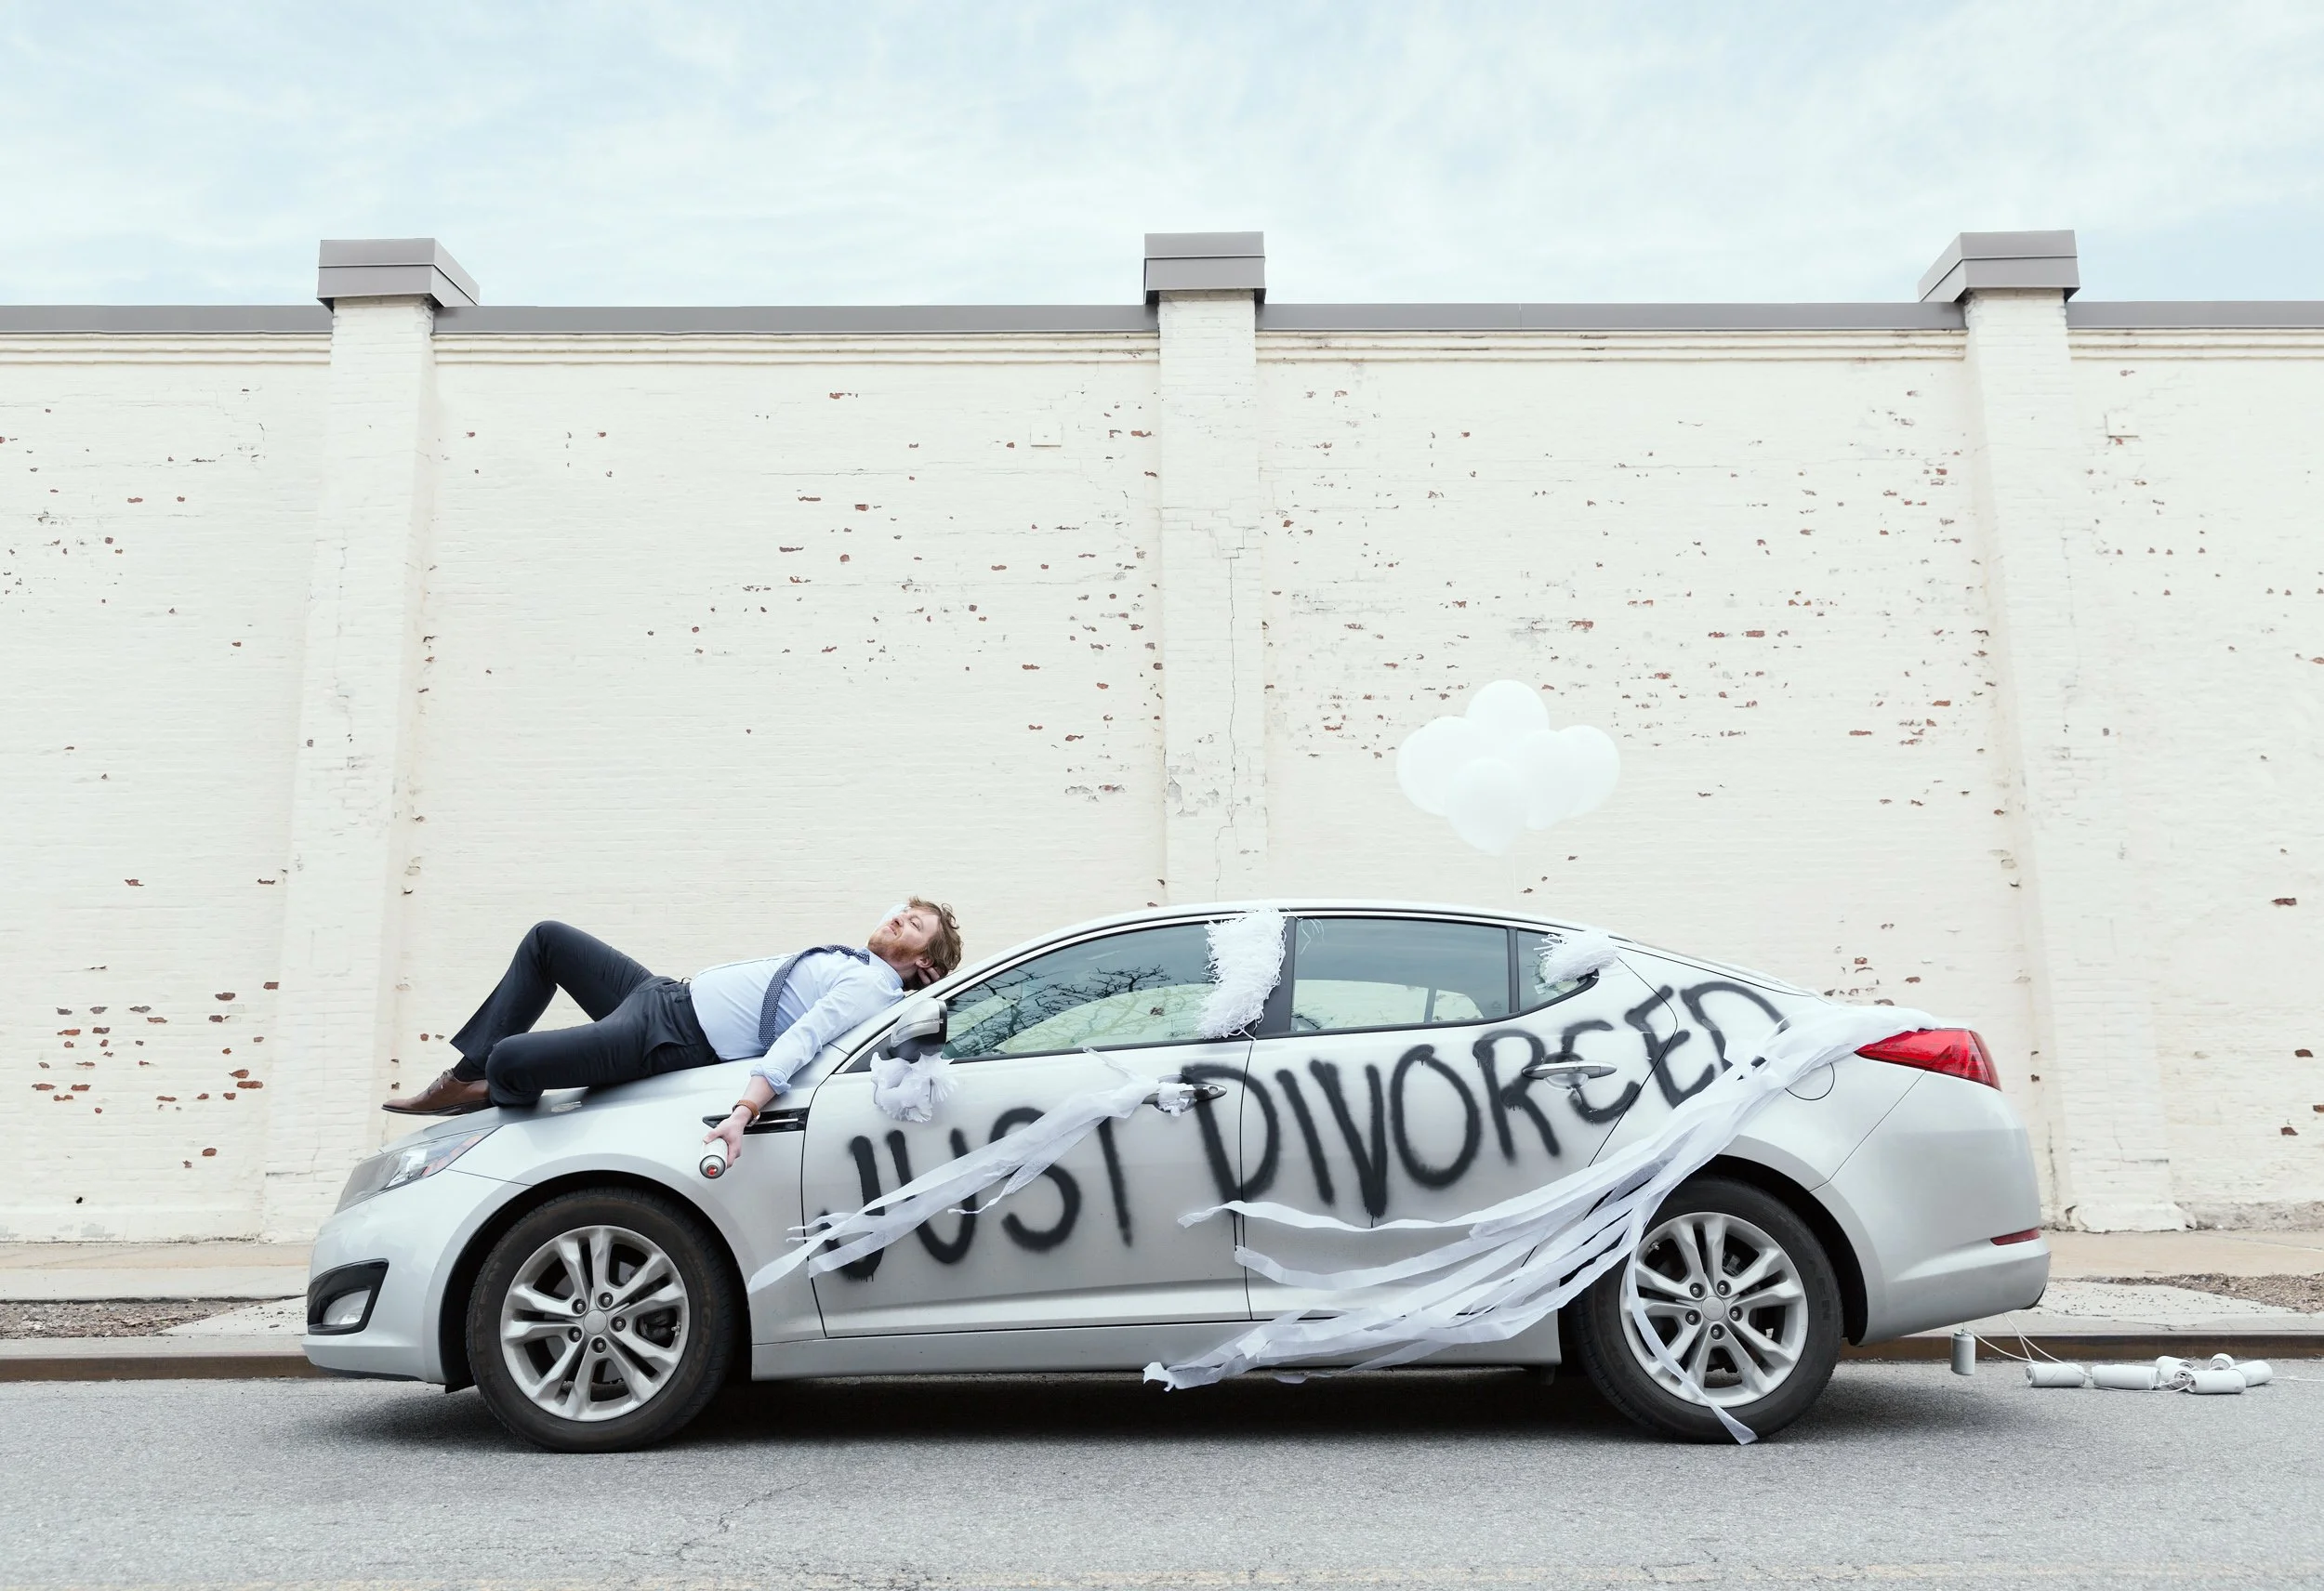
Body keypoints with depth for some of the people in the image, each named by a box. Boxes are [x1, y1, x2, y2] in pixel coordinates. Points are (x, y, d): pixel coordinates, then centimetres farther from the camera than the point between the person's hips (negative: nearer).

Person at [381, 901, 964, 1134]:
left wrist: (743, 1113, -40)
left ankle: (495, 1092, 20)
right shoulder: (846, 958, 14)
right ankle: (467, 1079, 22)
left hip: (674, 1041, -10)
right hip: (667, 992, 10)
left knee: (510, 1059, -19)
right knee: (546, 938, 19)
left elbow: (801, 1042, -30)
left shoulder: (873, 988, -15)